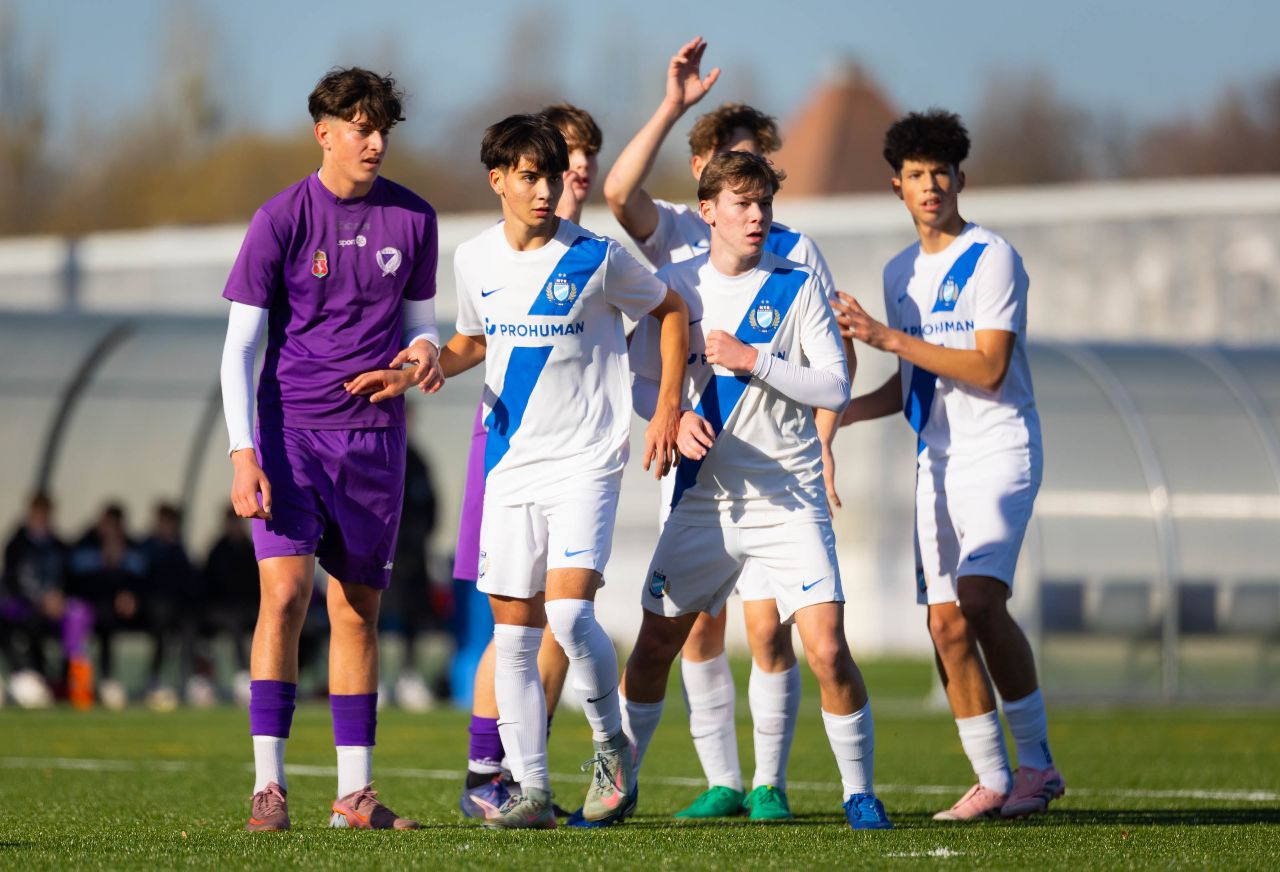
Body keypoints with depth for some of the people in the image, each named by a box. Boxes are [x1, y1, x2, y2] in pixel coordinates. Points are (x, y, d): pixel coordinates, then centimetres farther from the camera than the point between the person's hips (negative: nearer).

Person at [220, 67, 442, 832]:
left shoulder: (413, 219, 6)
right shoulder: (281, 220, -4)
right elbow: (240, 347, -5)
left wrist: (425, 351, -8)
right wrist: (243, 453, -14)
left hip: (374, 433, 3)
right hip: (291, 426, -3)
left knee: (358, 609, 7)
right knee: (285, 591, -16)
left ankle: (356, 793, 11)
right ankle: (269, 784, -13)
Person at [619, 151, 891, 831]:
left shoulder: (798, 287, -2)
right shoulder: (675, 285, 3)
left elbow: (835, 388, -7)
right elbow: (639, 378, 7)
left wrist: (751, 359, -16)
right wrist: (675, 417, -13)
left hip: (790, 500, -2)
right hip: (705, 500, 2)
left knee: (827, 648, -13)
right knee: (656, 643, 7)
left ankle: (859, 792, 1)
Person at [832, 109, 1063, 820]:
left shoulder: (992, 258, -7)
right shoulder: (901, 273, 15)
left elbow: (988, 368, -16)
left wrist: (889, 337, -16)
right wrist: (840, 412, 10)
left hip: (999, 450, -7)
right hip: (936, 461, 7)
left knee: (980, 598, -23)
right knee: (946, 625, 0)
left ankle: (1036, 758, -13)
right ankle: (995, 781, 6)